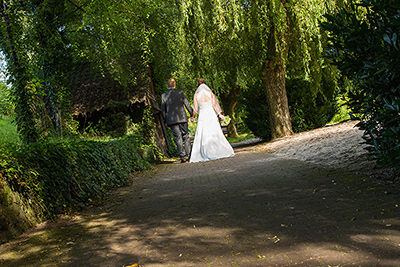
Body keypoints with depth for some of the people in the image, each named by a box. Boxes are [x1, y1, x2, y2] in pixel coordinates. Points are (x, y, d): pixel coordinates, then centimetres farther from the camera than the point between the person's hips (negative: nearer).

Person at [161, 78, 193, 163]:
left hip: (171, 120, 0)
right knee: (186, 136, 11)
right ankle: (189, 154, 11)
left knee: (178, 138, 2)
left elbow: (163, 110, 4)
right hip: (182, 118, 0)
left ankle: (183, 157, -1)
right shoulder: (180, 93, 0)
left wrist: (166, 121, 13)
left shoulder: (164, 95, 1)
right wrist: (192, 114, 10)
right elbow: (187, 105, 1)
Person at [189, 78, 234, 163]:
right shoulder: (210, 93, 2)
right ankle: (225, 151, 7)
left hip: (202, 116, -1)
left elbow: (195, 108, -1)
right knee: (216, 134, 6)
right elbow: (214, 105, -3)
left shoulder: (196, 95, 0)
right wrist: (220, 114, 2)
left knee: (201, 136, 1)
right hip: (211, 115, 1)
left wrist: (193, 117, 14)